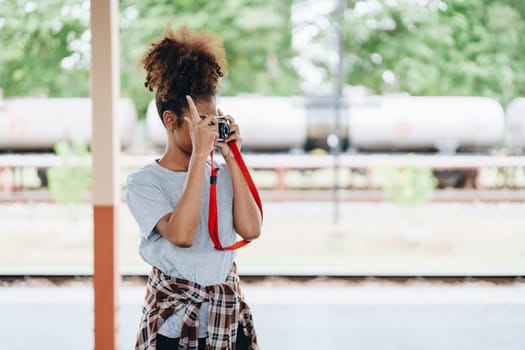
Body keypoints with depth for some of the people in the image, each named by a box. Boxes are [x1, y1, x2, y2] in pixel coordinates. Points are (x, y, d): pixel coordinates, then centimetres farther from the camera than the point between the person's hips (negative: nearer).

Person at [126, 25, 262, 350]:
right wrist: (199, 154, -22)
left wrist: (232, 156, -7)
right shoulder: (144, 183, -7)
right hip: (174, 321, -3)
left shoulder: (222, 173, 4)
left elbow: (250, 229, -10)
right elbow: (181, 235, -24)